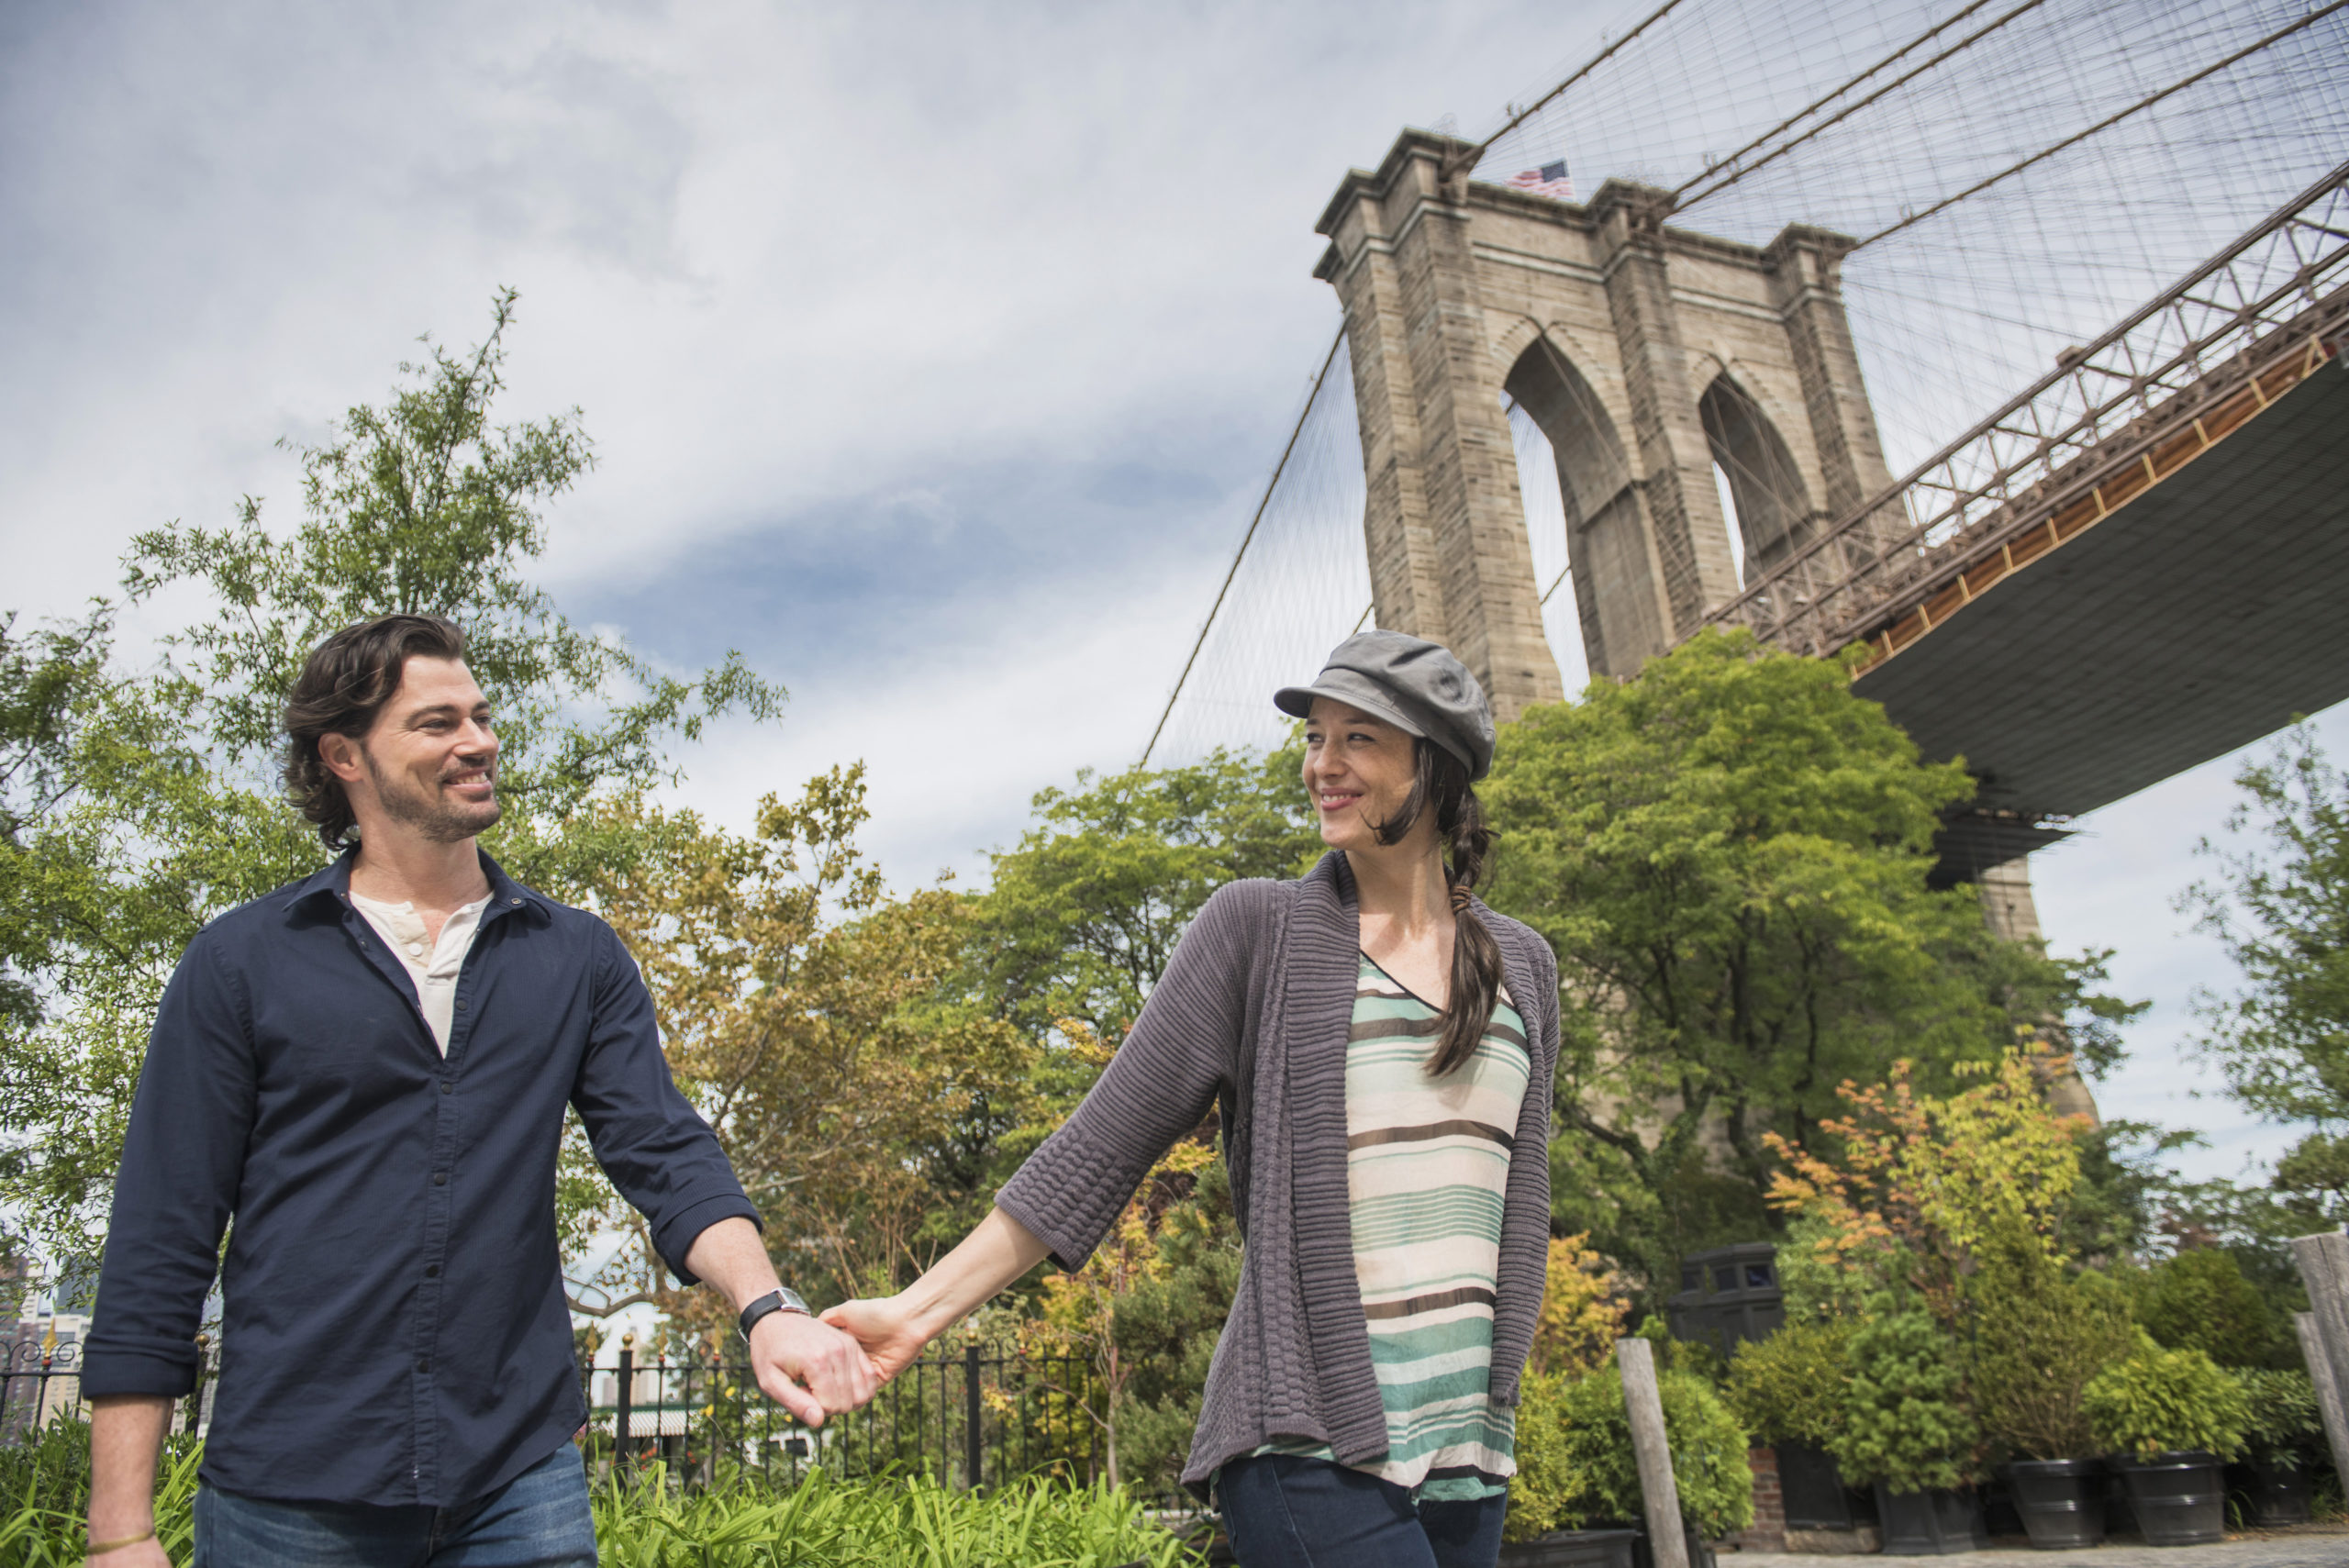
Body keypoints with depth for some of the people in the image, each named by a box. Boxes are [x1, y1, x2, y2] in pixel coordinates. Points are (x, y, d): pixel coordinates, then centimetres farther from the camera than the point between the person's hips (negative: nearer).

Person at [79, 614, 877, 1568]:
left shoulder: (580, 959, 6)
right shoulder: (240, 962, 1)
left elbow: (664, 1153, -2)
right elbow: (160, 1241, 0)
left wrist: (765, 1306, -20)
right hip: (287, 1491, -1)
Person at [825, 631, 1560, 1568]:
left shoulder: (1522, 965, 11)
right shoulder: (1258, 928, -2)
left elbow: (1518, 1205, 16)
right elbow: (1105, 1143, -4)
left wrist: (1488, 1411, 13)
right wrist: (918, 1312, -8)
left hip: (1466, 1452, 5)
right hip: (1310, 1449, -4)